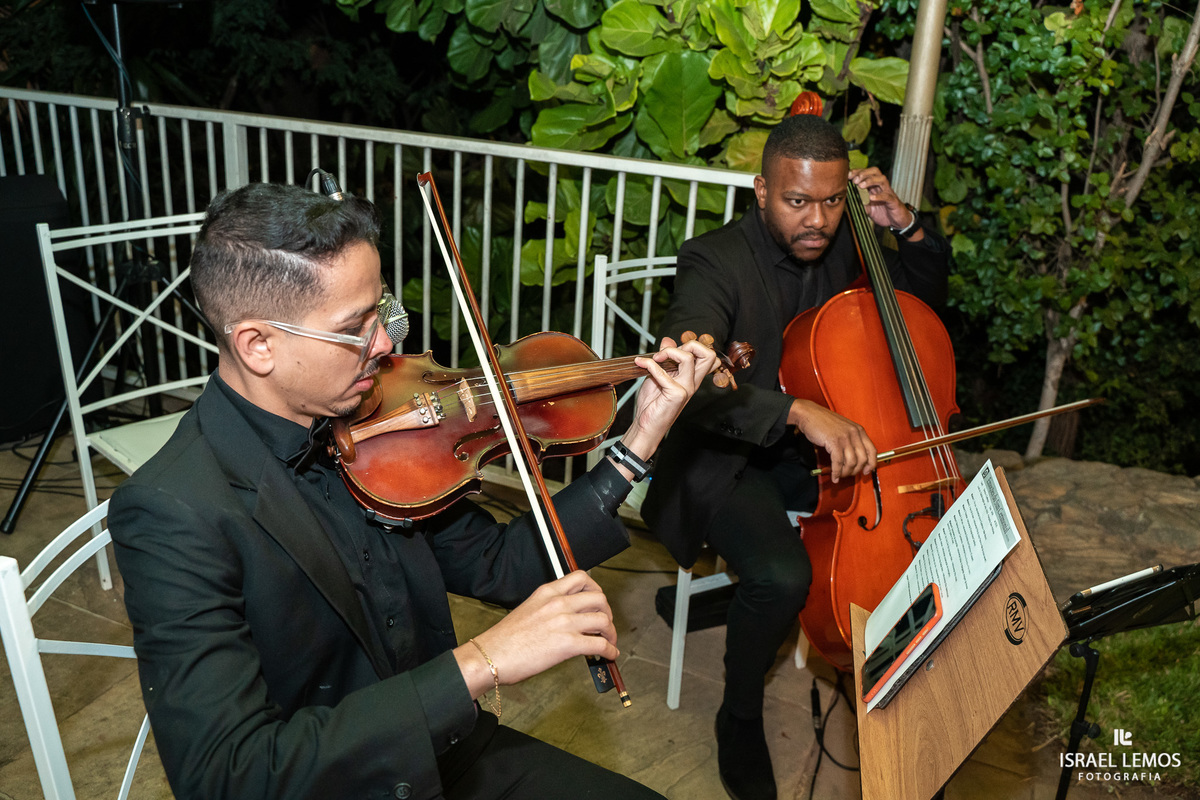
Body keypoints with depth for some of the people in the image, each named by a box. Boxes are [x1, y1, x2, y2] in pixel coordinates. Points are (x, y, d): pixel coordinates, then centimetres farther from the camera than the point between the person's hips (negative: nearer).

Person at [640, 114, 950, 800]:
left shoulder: (843, 247, 2)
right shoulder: (716, 260, -18)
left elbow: (927, 299, 18)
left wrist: (908, 227, -1)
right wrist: (800, 411, -46)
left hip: (815, 452, 6)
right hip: (727, 458, -6)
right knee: (783, 574, -30)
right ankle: (741, 718, 0)